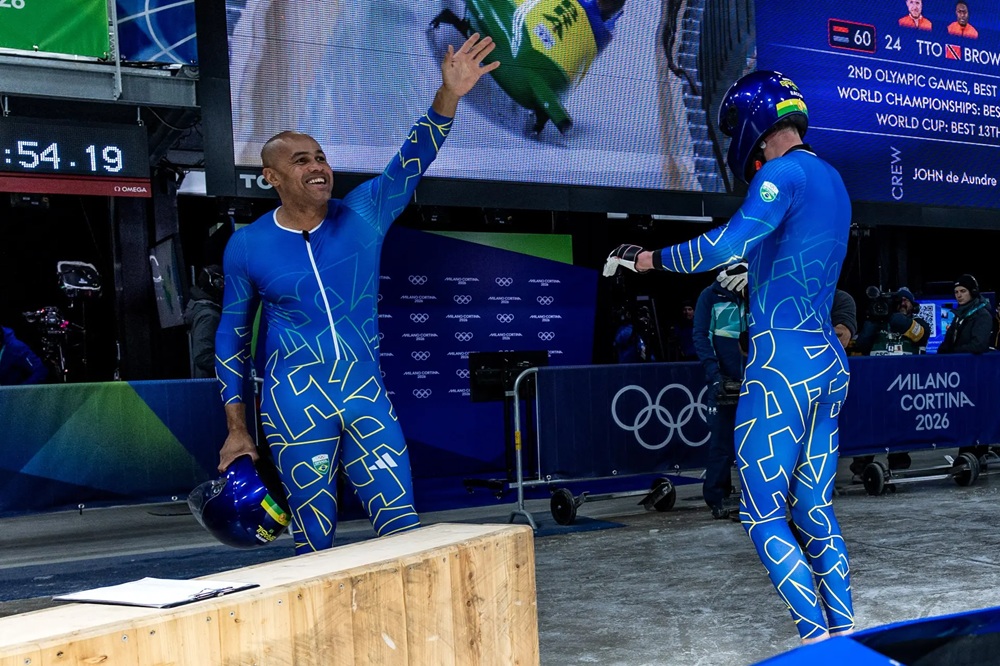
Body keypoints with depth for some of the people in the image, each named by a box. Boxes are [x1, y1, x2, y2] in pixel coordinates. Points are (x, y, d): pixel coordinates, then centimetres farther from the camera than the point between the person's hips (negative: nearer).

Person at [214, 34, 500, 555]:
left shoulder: (363, 214, 2)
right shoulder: (247, 246, 0)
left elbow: (412, 159, -10)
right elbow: (232, 333, 8)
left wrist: (447, 96, -27)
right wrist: (236, 426, 6)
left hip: (366, 394, 2)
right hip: (293, 402, -1)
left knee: (401, 522, -2)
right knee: (314, 536, 3)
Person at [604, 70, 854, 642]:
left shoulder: (786, 173, -12)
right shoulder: (833, 181, 16)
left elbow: (729, 243, -24)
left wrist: (650, 259, -11)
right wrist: (748, 272, 44)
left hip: (782, 363, -9)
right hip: (831, 362, 9)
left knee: (764, 517, -2)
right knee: (815, 508, 14)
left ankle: (819, 638, -5)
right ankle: (846, 631, 14)